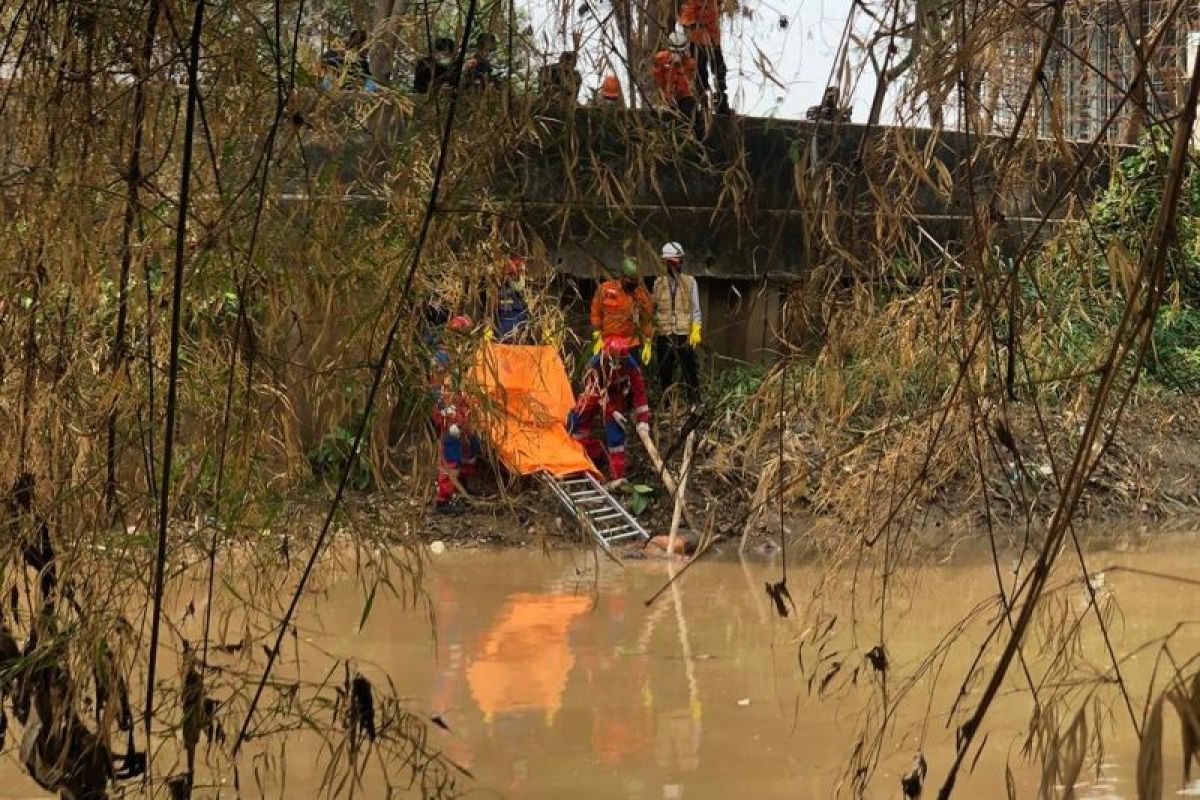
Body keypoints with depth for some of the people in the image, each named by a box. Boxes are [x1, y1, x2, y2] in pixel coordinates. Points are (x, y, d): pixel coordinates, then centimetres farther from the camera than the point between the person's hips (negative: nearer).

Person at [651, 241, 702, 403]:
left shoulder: (690, 282, 4)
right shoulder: (659, 284, 8)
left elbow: (695, 309, 5)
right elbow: (653, 309, 11)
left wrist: (696, 330, -7)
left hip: (685, 335, -2)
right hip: (663, 335, 2)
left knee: (691, 373, -3)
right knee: (664, 374, 6)